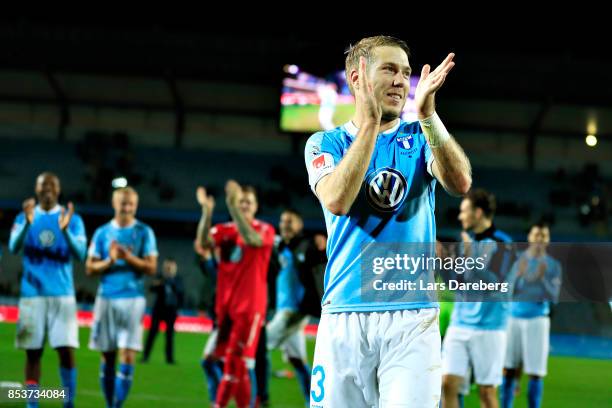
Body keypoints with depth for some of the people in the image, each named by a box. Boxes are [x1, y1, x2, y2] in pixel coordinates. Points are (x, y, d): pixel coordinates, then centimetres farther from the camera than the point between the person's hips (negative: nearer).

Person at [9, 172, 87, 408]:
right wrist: (27, 223, -26)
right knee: (33, 351, 1)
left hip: (62, 294, -1)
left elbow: (80, 254, -6)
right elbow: (14, 247, -9)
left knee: (66, 349, -9)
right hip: (32, 293, 1)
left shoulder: (73, 220, 6)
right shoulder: (23, 218, 9)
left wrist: (65, 230, -24)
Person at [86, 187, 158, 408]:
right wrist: (110, 261, -12)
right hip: (106, 298, 2)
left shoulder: (144, 232, 3)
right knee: (107, 356, 5)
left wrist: (129, 257, -17)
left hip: (133, 299, -2)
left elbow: (151, 268, -2)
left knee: (128, 356, -10)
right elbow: (90, 268, 6)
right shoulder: (102, 232, 8)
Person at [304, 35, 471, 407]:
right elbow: (337, 201, -13)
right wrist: (369, 121, -17)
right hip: (344, 316, 0)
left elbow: (460, 183, -10)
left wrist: (427, 114, -22)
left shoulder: (420, 139, 11)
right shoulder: (326, 143, 8)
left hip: (413, 318, 0)